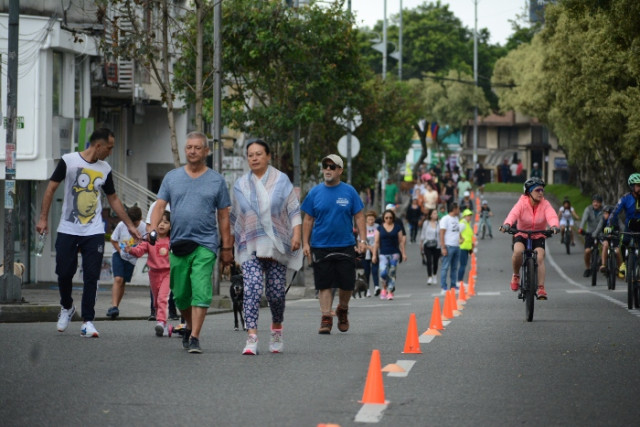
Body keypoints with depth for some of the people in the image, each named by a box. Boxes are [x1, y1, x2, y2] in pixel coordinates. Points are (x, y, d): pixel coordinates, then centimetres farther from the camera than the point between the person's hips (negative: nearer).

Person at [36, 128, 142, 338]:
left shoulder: (105, 169, 9)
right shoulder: (68, 161, -3)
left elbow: (113, 199, 19)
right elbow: (51, 189, 1)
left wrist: (130, 225, 19)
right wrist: (43, 218, -4)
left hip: (94, 232, 2)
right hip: (67, 230, -2)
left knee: (91, 277, -4)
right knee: (64, 273, 2)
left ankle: (87, 321, -1)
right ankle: (67, 307, 29)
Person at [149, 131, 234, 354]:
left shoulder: (216, 180, 6)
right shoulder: (172, 177, 11)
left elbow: (223, 216, 8)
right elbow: (160, 206, 5)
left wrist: (227, 247, 5)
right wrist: (153, 228, -14)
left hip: (205, 245, -3)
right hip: (178, 244, 3)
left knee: (201, 292, -14)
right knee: (180, 295, 8)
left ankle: (194, 338, -13)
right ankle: (190, 326, 32)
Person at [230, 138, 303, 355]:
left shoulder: (281, 181, 5)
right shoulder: (240, 185, 10)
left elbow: (294, 210, 3)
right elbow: (234, 218, 17)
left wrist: (297, 234, -11)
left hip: (277, 245, 0)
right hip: (250, 246, 0)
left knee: (276, 292, 2)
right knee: (252, 288, -17)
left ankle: (276, 329, 30)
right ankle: (251, 337, -23)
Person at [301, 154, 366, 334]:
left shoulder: (349, 192, 3)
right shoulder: (315, 192, 4)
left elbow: (359, 217, 5)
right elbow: (308, 220, 8)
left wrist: (362, 239, -4)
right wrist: (305, 243, 2)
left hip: (345, 245, 0)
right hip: (320, 246, 0)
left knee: (347, 284, 3)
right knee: (324, 284, -2)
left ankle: (342, 310, 28)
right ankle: (326, 317, 3)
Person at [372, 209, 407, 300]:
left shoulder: (397, 228, 7)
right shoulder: (380, 228, 6)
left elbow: (400, 242, 8)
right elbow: (376, 243, 7)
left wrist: (403, 253, 3)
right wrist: (374, 255, 2)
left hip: (394, 254, 0)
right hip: (383, 254, 0)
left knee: (392, 273, -5)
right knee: (383, 272, -13)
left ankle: (390, 292, 1)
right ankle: (384, 288, 11)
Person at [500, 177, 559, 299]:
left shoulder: (545, 204, -10)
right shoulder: (522, 203, -14)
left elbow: (551, 215, -28)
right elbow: (513, 214, -32)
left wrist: (554, 226, -51)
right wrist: (507, 224, -54)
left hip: (538, 237, 1)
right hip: (521, 235, -1)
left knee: (540, 258, -21)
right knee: (518, 251, -30)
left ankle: (541, 288, -17)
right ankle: (516, 275, -3)